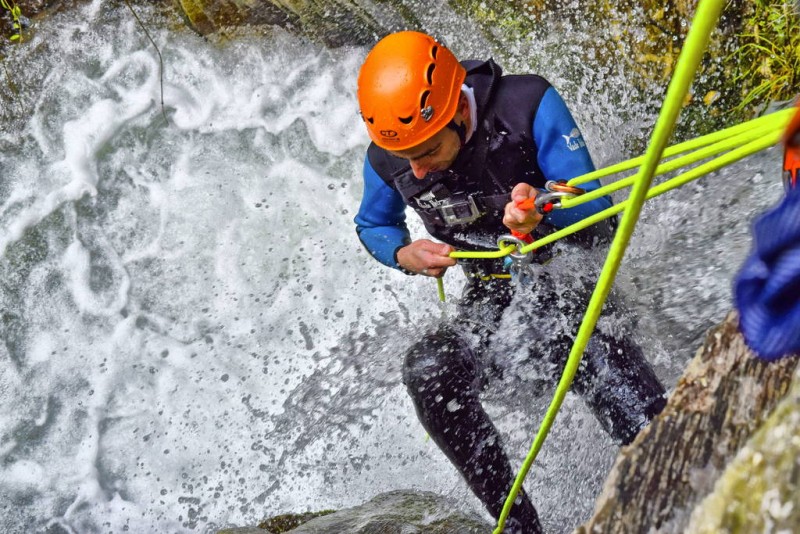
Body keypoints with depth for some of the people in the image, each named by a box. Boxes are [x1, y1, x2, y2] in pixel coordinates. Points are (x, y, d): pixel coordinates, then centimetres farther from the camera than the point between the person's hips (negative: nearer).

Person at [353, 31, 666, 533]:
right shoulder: (387, 157, -11)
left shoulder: (530, 106, -21)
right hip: (490, 302, 3)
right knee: (427, 370, -28)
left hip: (569, 284, -3)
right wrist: (405, 255, -12)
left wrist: (543, 215, -43)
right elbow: (373, 226, 11)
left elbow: (600, 220, -21)